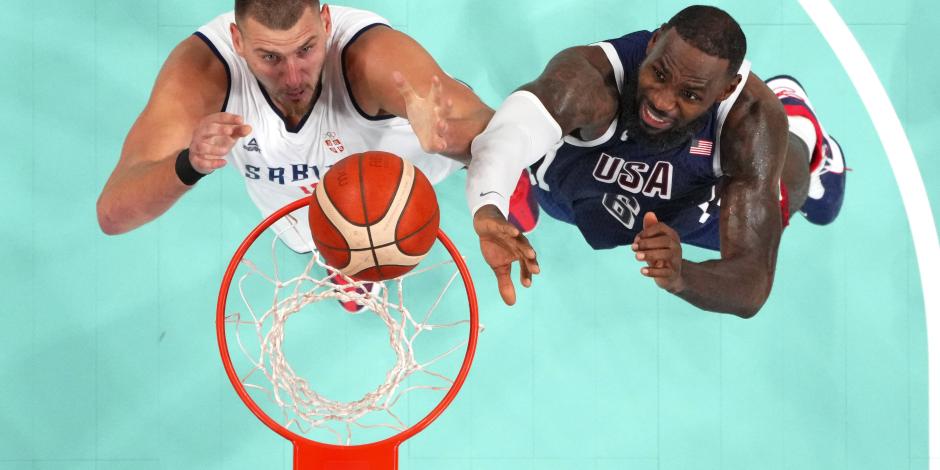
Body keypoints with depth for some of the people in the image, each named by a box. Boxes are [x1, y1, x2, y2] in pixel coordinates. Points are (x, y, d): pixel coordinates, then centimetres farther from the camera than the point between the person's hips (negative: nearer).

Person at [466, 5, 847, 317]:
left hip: (691, 210, -1)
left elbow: (752, 290, -43)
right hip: (573, 192, 1)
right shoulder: (589, 76, -44)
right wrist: (488, 212, -86)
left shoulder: (755, 121, -39)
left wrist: (680, 278, -63)